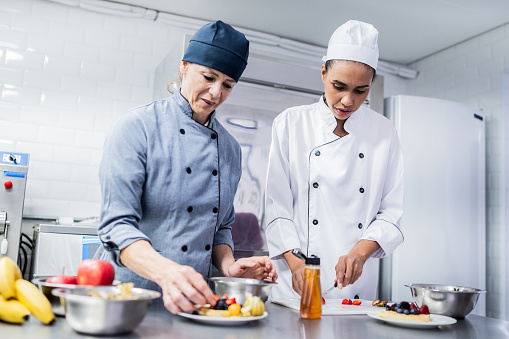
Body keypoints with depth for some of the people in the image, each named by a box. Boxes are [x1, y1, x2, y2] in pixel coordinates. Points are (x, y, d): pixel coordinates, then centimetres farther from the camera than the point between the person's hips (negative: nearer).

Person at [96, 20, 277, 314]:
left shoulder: (231, 149, 8)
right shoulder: (138, 127, -7)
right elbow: (117, 225, -14)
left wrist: (228, 265, -2)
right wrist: (166, 271, -30)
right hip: (130, 293, -3)